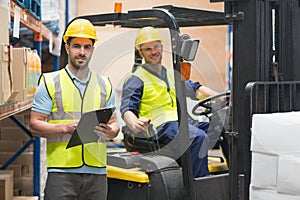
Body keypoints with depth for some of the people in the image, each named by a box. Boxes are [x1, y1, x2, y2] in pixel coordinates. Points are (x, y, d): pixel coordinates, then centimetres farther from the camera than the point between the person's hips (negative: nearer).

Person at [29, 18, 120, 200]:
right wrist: (65, 127, -16)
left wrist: (110, 131, -8)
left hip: (97, 172, 3)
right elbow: (35, 125, 0)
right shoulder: (50, 83, 5)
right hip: (61, 171, -3)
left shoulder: (104, 85, 15)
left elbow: (114, 123, 16)